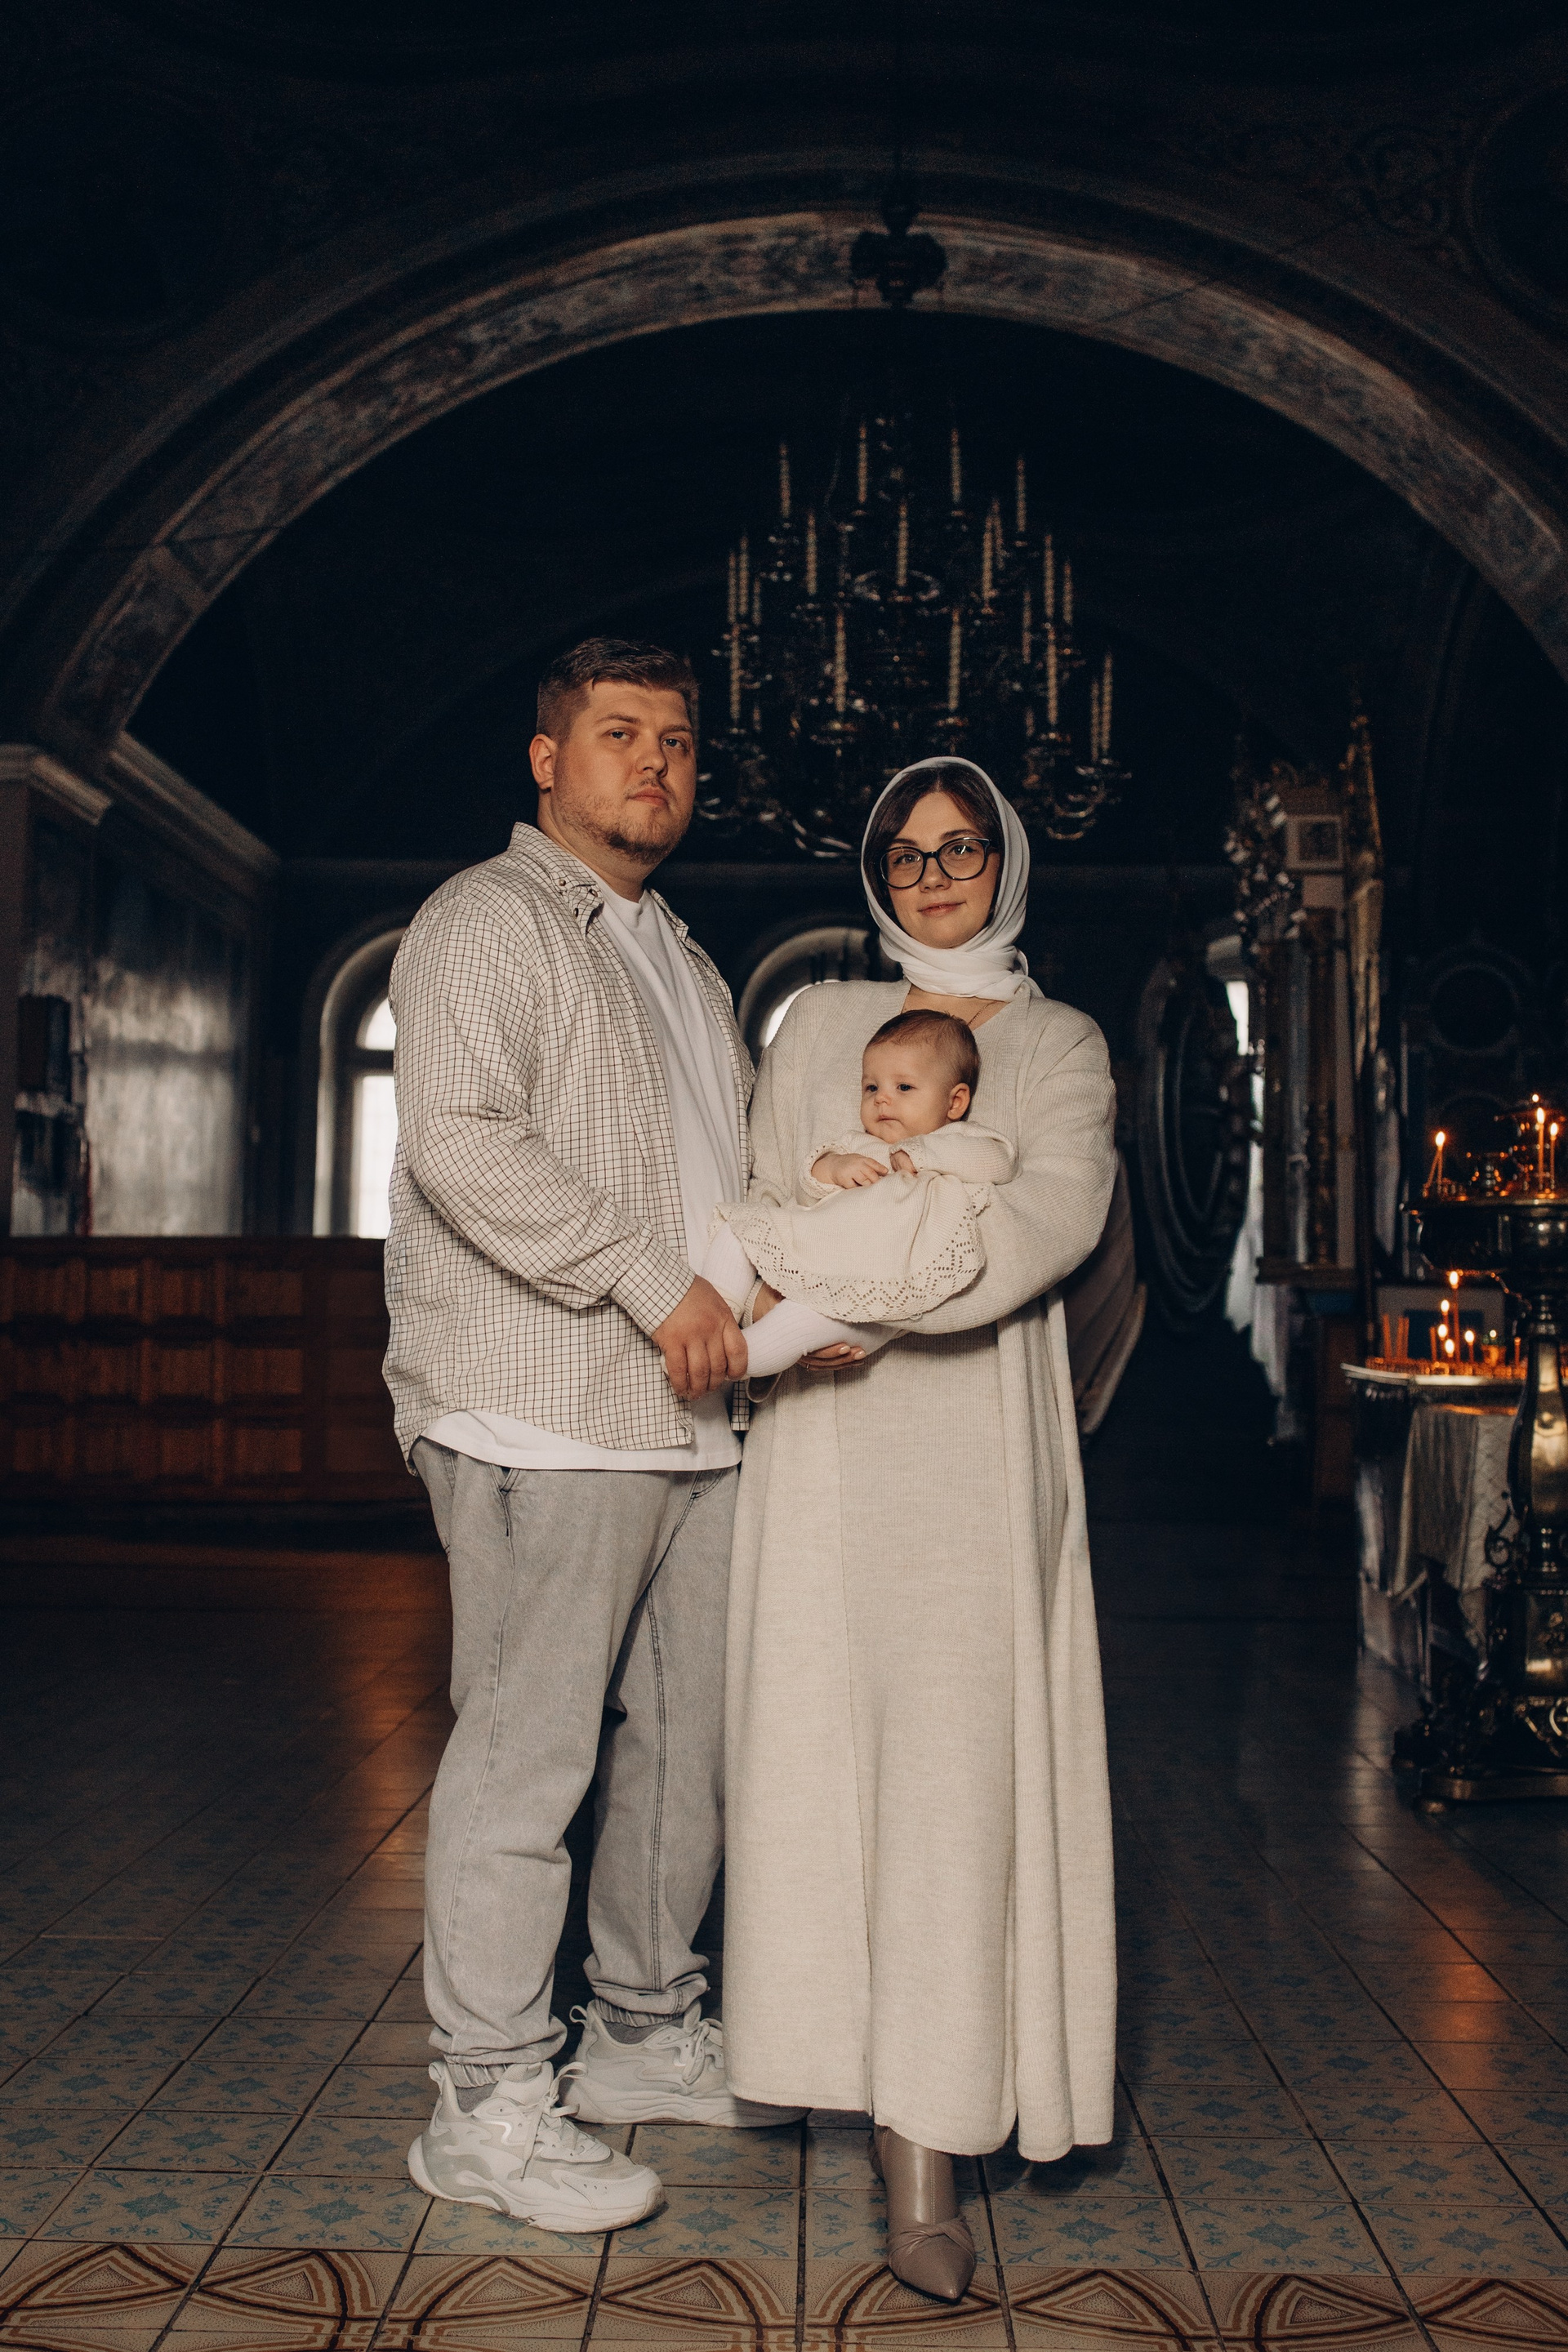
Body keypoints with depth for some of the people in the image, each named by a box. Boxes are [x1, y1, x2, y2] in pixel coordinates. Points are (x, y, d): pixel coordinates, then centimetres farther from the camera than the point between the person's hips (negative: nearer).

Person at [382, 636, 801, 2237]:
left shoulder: (680, 957, 24)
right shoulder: (489, 919, -4)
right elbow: (459, 1141, -18)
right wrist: (650, 1276, -19)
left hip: (691, 1416, 9)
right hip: (546, 1416, -9)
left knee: (685, 1738, 13)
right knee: (528, 1749, -5)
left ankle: (649, 2038, 28)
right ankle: (488, 2105, 7)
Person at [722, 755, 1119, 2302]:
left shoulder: (1059, 1043, 12)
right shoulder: (822, 1024, 18)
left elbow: (1056, 1214, -5)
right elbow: (763, 1194, 11)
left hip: (972, 1433, -2)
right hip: (822, 1428, 2)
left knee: (954, 1760, -8)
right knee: (817, 1731, -1)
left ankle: (926, 2150, -6)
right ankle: (846, 2045, 15)